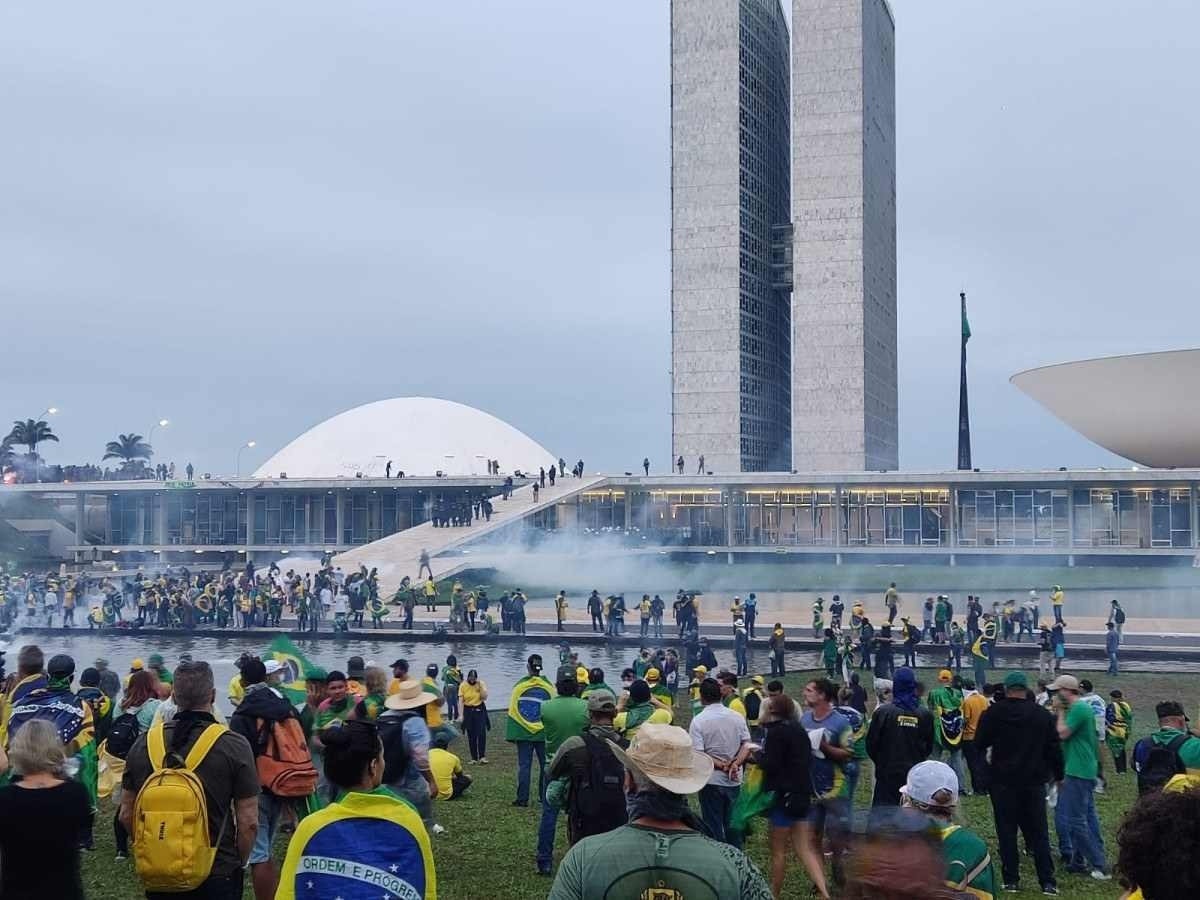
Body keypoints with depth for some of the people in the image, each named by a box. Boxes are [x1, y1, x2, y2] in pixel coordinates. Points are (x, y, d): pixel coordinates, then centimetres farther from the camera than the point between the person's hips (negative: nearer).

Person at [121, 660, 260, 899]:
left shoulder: (144, 743, -2)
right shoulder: (234, 745, -12)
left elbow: (126, 815, 5)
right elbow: (248, 823, -11)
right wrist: (238, 864, 5)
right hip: (217, 875, -3)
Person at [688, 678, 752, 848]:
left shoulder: (698, 721, -12)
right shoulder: (737, 717, 1)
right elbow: (747, 745, -2)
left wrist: (722, 766, -14)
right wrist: (735, 764, -13)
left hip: (712, 781, -4)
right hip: (735, 781, 4)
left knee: (713, 827, 6)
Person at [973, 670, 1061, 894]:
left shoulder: (993, 713, -6)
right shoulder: (1042, 715, 0)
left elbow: (979, 744, 2)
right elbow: (1054, 748, 4)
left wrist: (986, 757, 24)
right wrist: (1058, 774, 18)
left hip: (1003, 781, -2)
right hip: (1034, 782, 2)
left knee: (1007, 831, 5)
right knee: (1039, 833, 8)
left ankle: (1011, 880, 6)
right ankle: (1048, 882, 6)